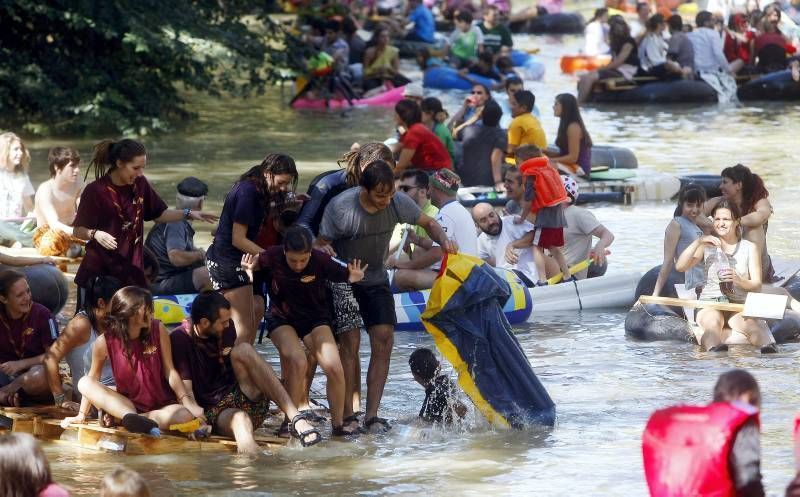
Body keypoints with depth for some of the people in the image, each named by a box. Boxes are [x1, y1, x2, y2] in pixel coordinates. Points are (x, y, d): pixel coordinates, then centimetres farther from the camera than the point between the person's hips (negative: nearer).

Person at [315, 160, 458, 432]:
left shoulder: (398, 203, -13)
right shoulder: (340, 208, -25)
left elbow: (428, 223, 4)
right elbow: (319, 244, -14)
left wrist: (444, 241, -16)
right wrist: (324, 252, -36)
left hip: (376, 280, 4)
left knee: (384, 340, -8)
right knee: (349, 342, -16)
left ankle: (372, 415, -6)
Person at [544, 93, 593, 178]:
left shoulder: (573, 127, -14)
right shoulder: (566, 125, 16)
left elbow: (572, 157, -18)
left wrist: (551, 160, -14)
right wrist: (545, 152, 3)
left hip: (578, 169, -10)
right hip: (570, 167, 10)